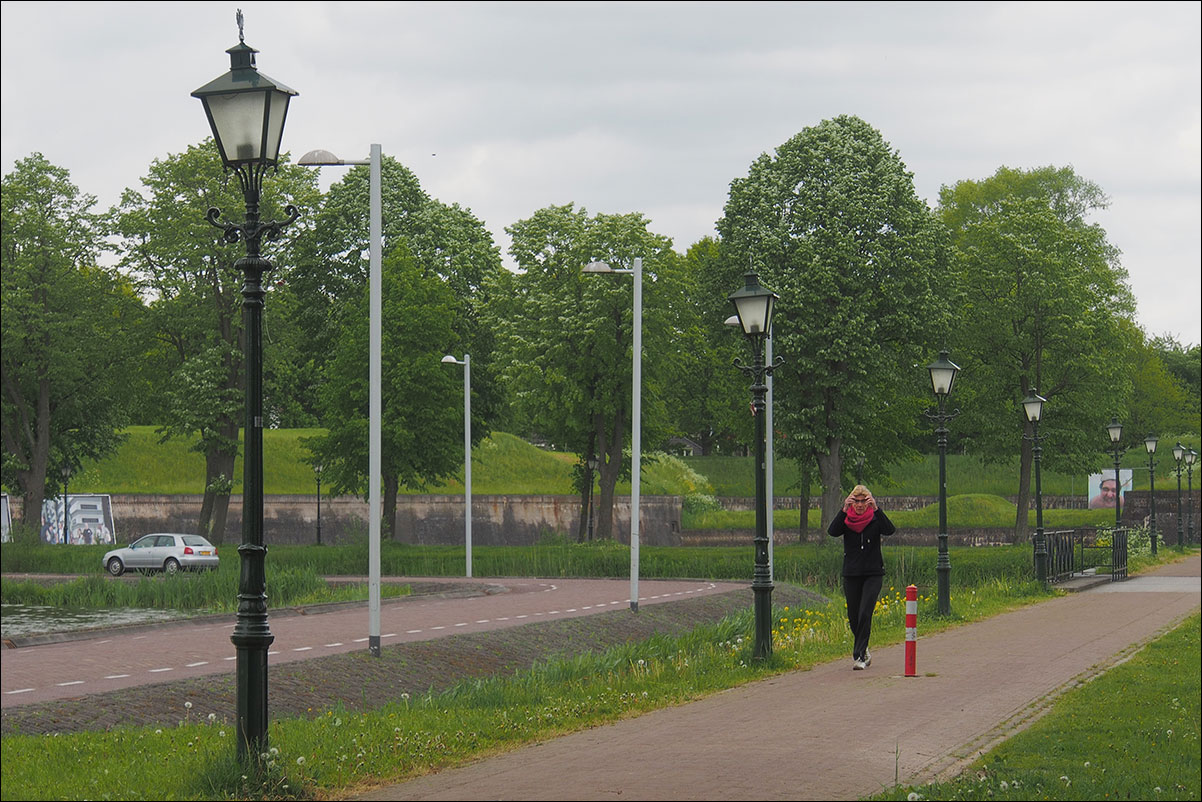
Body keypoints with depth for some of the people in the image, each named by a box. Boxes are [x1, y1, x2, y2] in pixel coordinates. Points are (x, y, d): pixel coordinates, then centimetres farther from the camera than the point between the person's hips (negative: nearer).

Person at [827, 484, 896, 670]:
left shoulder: (875, 519, -2)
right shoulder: (846, 520, 1)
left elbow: (890, 530, -21)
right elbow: (832, 531, -18)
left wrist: (876, 509, -28)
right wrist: (844, 510, -26)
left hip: (873, 574, -2)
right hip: (851, 575, 2)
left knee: (865, 614, -14)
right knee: (853, 617, 8)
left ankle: (859, 656, -12)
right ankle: (863, 650, 31)